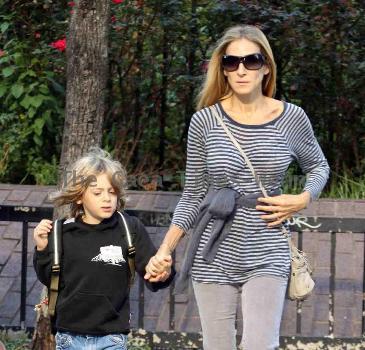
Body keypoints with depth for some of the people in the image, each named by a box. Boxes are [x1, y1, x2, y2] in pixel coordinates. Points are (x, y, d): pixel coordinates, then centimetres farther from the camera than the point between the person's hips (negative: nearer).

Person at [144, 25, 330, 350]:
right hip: (214, 255, 1)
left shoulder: (291, 119, -1)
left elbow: (318, 166, 17)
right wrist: (164, 252, -4)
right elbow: (193, 196, 5)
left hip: (267, 257, -1)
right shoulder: (205, 122, -1)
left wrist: (303, 199, -4)